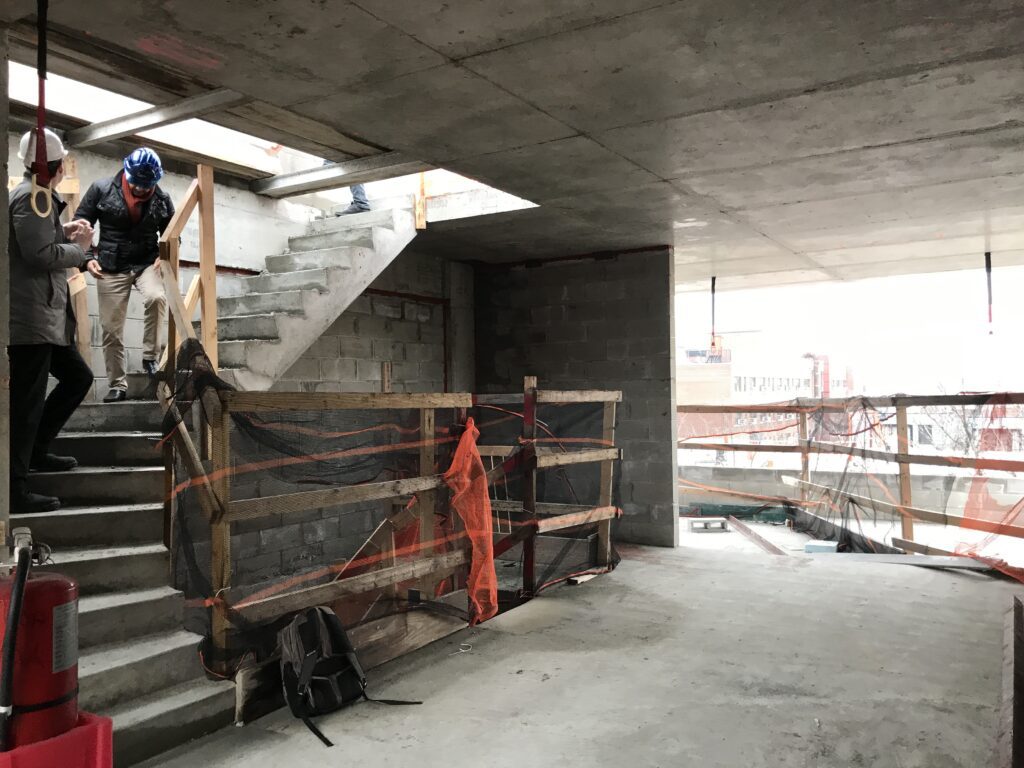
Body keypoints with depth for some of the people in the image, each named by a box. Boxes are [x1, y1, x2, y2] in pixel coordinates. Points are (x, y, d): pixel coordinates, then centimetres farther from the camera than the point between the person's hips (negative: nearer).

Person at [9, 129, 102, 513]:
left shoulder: (33, 194, 18)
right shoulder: (33, 196, -12)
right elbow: (41, 254, -20)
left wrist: (65, 233, 11)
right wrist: (80, 248, -6)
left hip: (46, 315, 11)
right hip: (31, 317, -11)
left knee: (78, 377, 19)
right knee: (27, 401, -7)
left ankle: (36, 451, 26)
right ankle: (15, 490, -2)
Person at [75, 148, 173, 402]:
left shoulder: (162, 199, 1)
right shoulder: (101, 189, -5)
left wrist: (164, 257, -5)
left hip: (147, 263, 0)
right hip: (111, 267, 0)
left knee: (157, 297, -33)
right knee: (111, 329, 1)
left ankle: (150, 357, -17)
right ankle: (117, 385, 12)